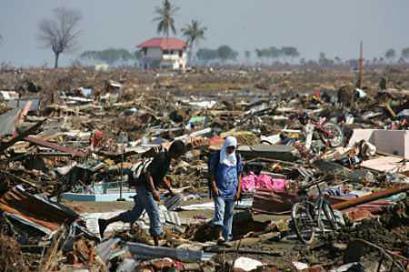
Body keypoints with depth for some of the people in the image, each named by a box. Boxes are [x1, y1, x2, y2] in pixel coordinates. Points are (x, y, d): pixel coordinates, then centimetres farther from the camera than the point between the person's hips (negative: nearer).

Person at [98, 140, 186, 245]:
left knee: (134, 214, 11)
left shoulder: (167, 159, 11)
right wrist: (154, 191, -32)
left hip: (147, 189, 10)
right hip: (144, 187, -10)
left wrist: (170, 189, 18)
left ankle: (104, 222, 19)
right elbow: (148, 174, -25)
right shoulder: (161, 158, -19)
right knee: (154, 213, -10)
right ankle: (157, 244, -8)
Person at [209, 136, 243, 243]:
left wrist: (238, 191, 4)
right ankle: (219, 235, -27)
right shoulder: (217, 156, -2)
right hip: (219, 189, -4)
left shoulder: (237, 158, 8)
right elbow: (212, 172, -1)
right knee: (219, 210, -17)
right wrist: (213, 186, -12)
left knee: (229, 213, 10)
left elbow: (239, 175, 10)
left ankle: (227, 236, 20)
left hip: (231, 190, 4)